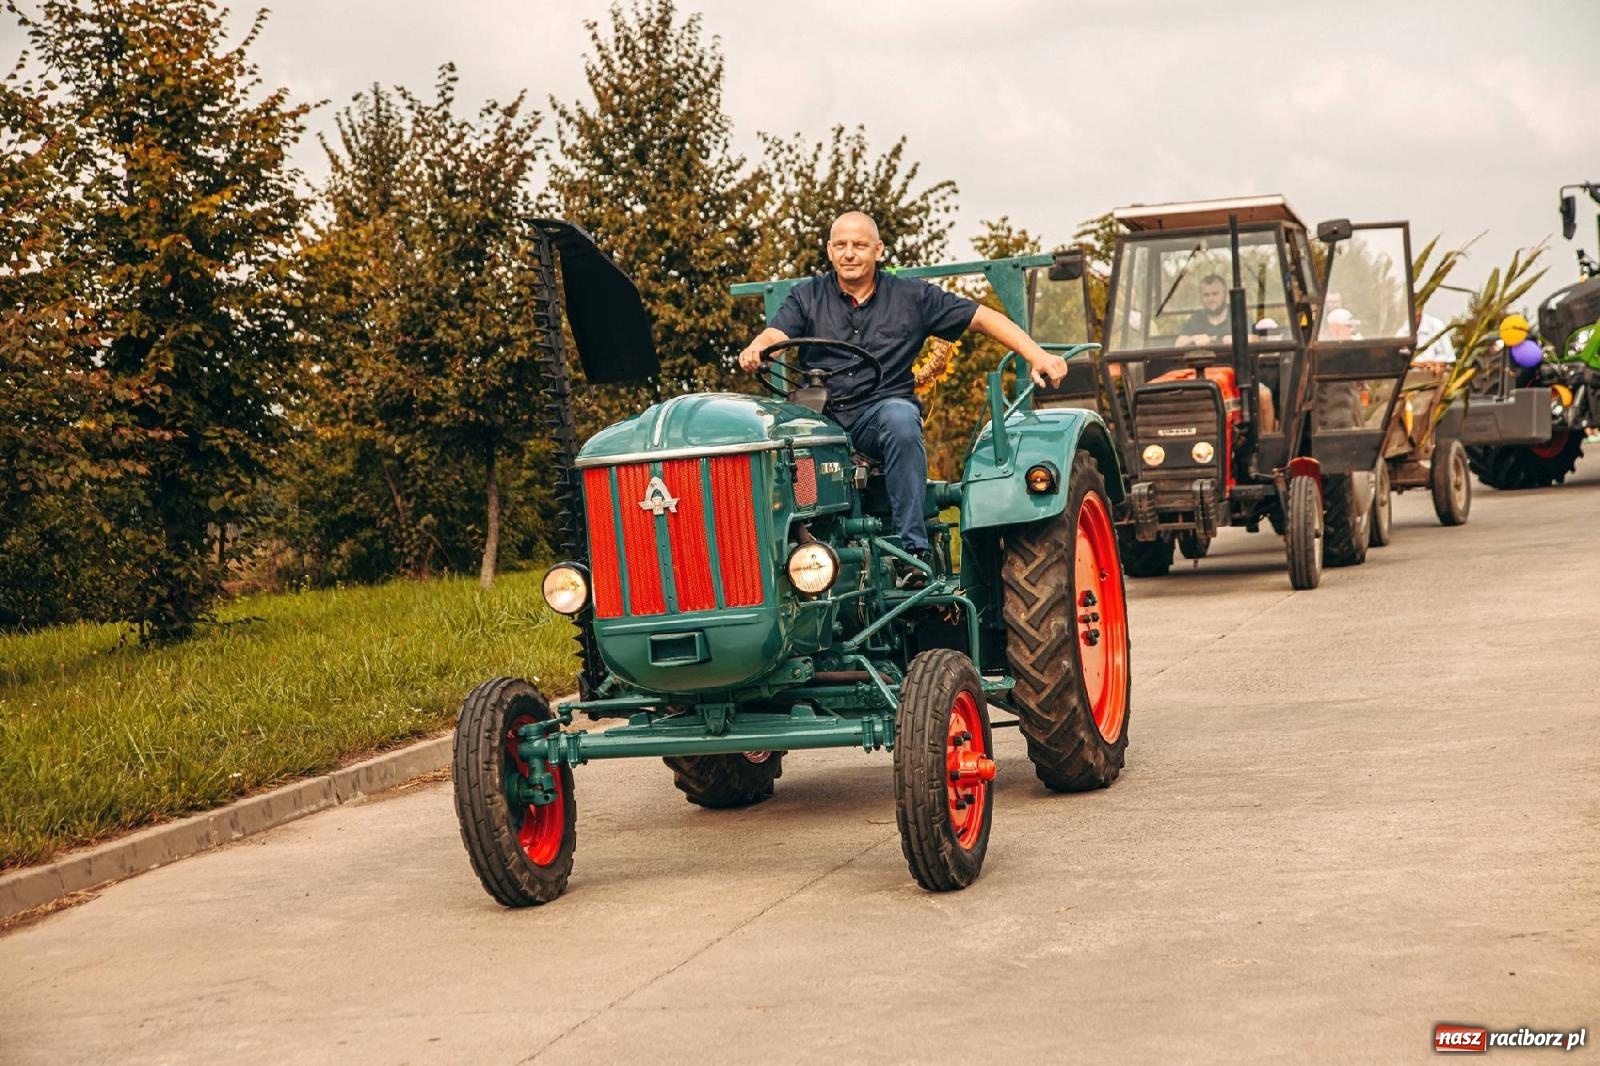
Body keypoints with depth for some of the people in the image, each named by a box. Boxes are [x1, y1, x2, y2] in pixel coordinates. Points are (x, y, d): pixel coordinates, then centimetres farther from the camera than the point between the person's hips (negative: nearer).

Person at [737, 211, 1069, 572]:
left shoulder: (912, 296, 10)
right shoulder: (807, 297, 12)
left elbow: (982, 318, 9)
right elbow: (775, 335, -4)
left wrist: (1036, 355, -3)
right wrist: (754, 350, -30)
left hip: (885, 410, -1)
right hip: (822, 416, 1)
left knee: (900, 418, -38)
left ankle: (914, 550, -35)